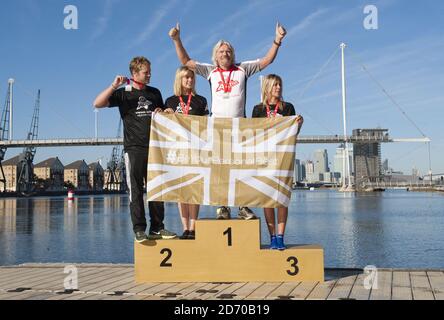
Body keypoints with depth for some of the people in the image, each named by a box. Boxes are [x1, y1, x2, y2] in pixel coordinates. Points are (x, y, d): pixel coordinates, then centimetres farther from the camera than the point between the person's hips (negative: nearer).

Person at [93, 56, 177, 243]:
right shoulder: (123, 93, 6)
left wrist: (161, 113, 5)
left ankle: (157, 228, 10)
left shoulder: (155, 93, 18)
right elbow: (97, 104, -6)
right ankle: (139, 230, -1)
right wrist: (114, 86, -14)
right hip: (134, 148, -4)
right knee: (136, 190, -3)